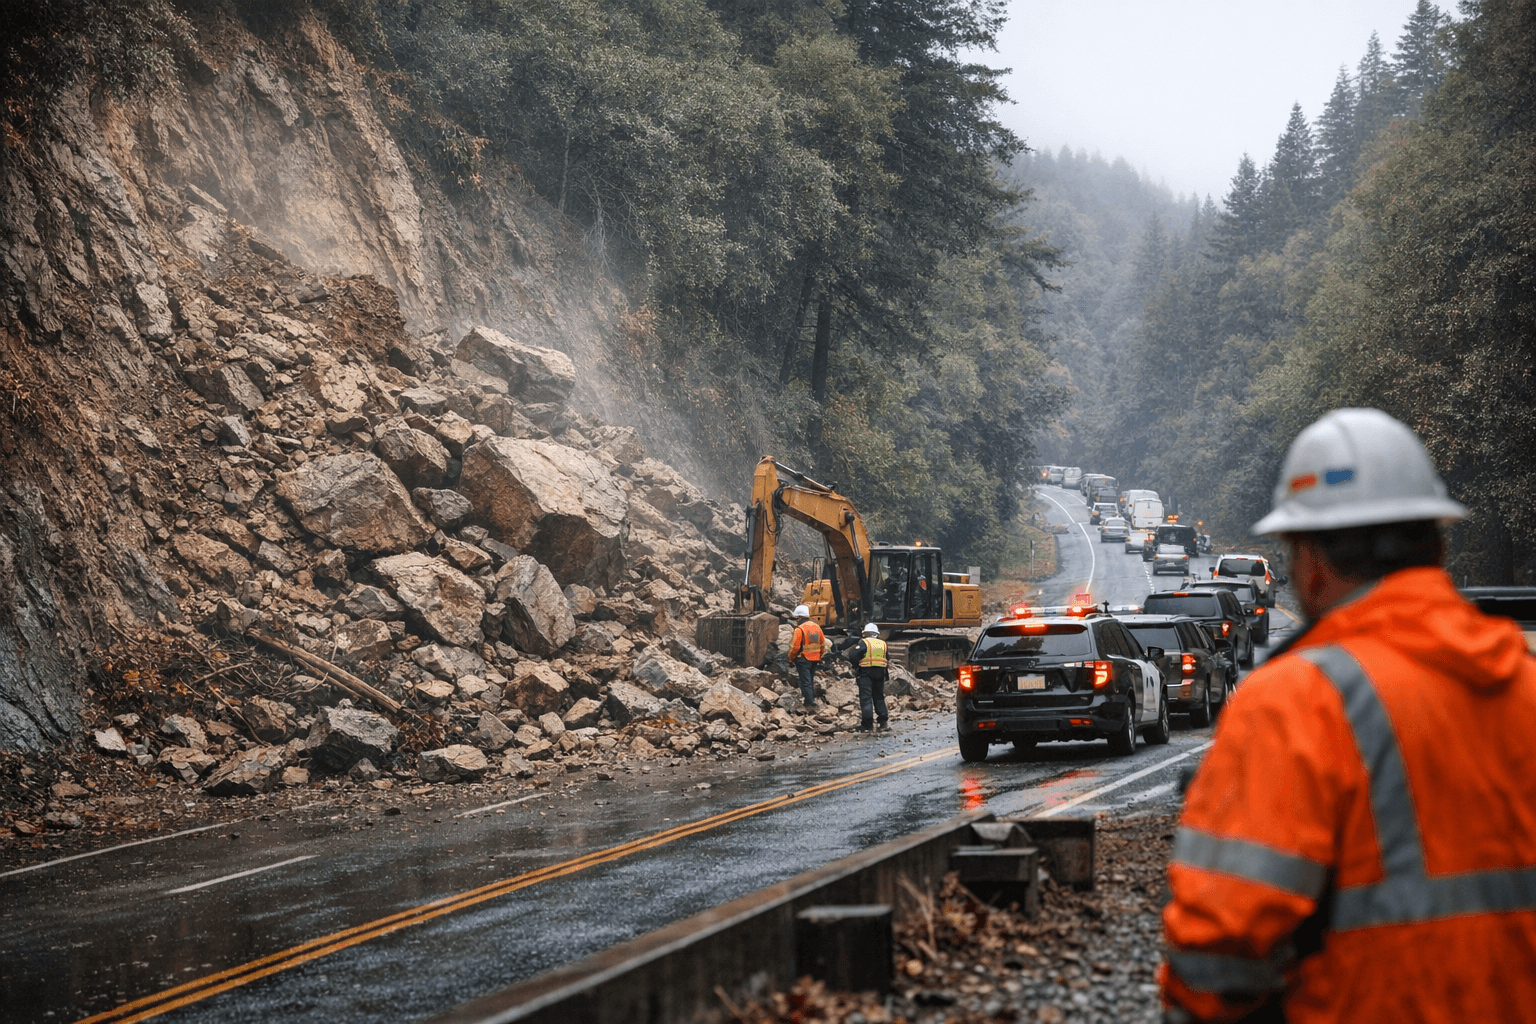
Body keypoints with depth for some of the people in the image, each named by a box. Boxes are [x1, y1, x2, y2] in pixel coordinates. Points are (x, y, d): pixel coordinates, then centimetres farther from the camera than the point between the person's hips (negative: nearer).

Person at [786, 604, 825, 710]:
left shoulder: (799, 629, -14)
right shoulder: (816, 627, 8)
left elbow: (795, 647, -15)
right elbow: (823, 644, 13)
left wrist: (791, 659, -3)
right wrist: (819, 657, 22)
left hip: (803, 659, -7)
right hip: (814, 659, 7)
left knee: (805, 682, -4)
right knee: (811, 680, 18)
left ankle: (809, 703, -8)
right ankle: (812, 699, 24)